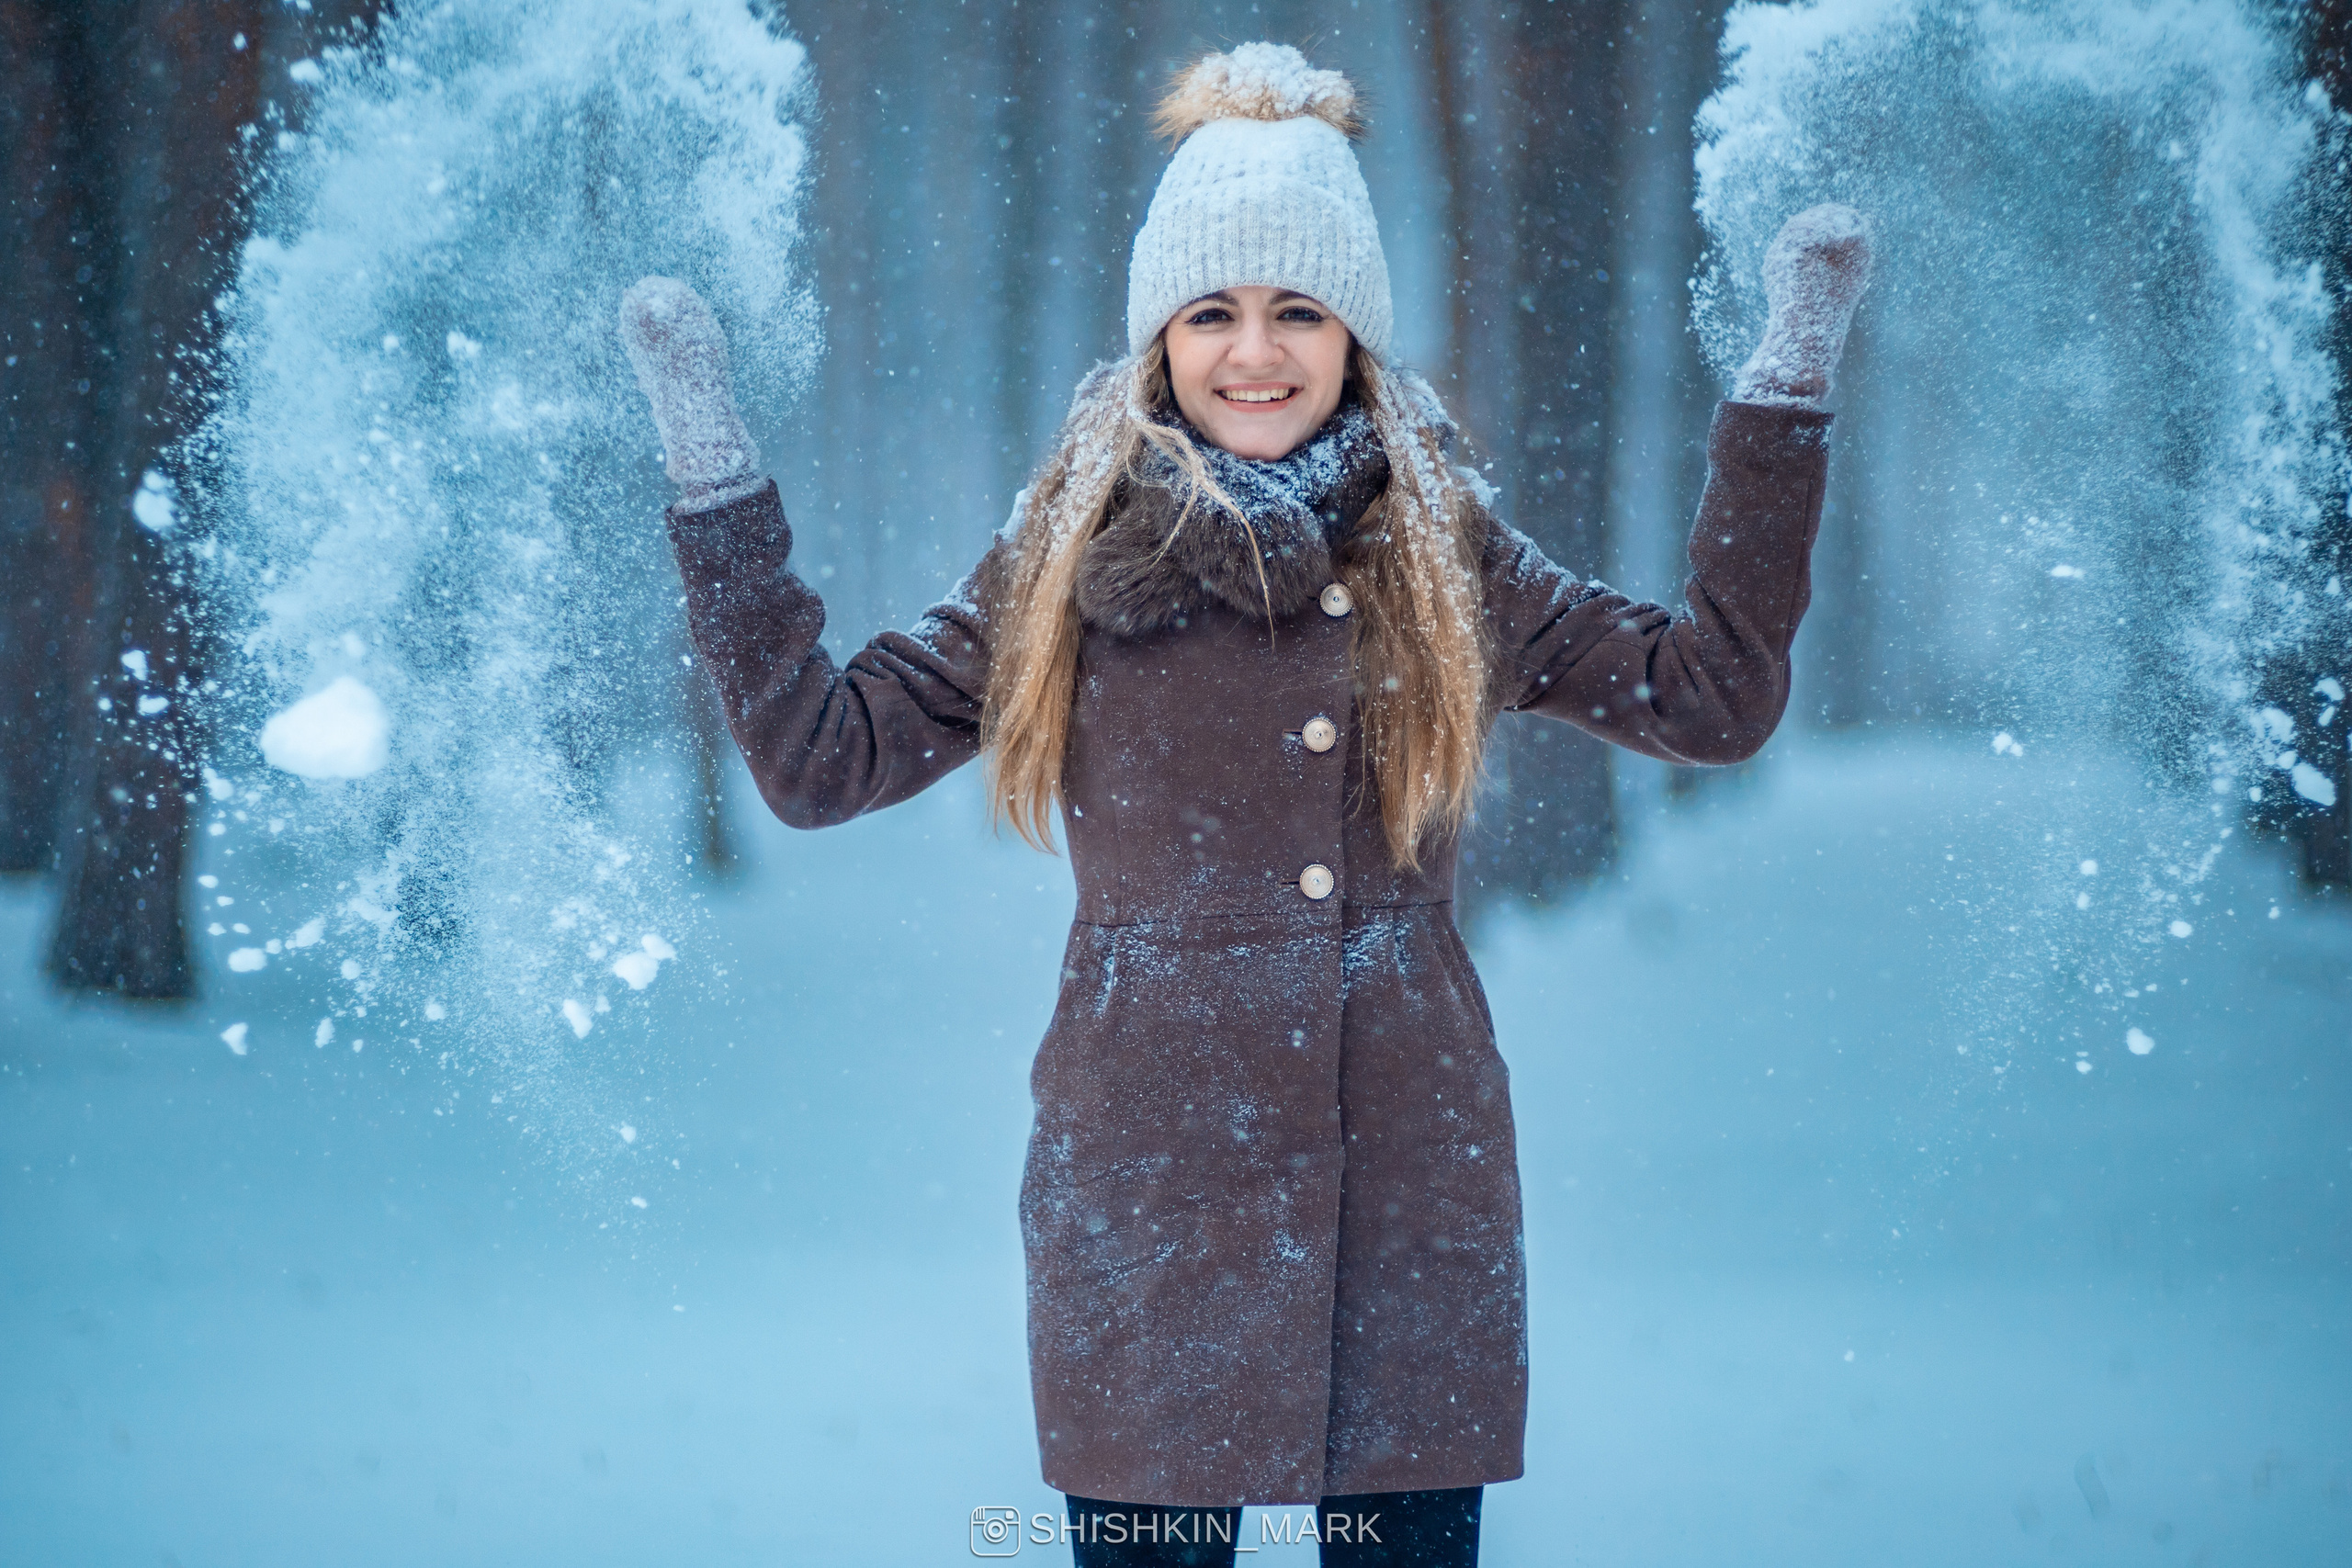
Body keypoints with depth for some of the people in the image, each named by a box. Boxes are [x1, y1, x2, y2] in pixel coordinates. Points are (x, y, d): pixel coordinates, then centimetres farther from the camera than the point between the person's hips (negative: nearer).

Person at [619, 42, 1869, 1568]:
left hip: (1412, 1194, 1)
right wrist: (715, 467, -1)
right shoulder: (1070, 564, 4)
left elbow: (1716, 693, 7)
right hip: (1150, 1189, -1)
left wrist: (1784, 385, 5)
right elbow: (818, 754, 3)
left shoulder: (1447, 556, 7)